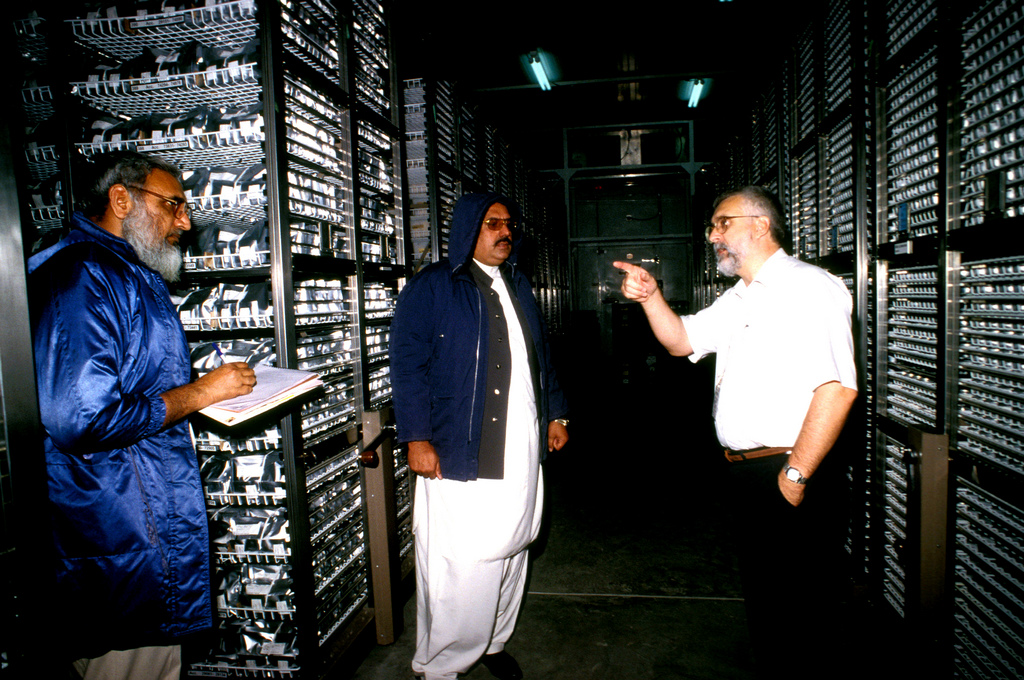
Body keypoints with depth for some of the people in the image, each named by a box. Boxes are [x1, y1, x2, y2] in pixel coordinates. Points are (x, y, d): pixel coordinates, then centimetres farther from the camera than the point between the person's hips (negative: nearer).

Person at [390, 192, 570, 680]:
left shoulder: (517, 285, 16)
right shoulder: (432, 286, -5)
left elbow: (541, 356, 22)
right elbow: (407, 362, -11)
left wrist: (555, 413, 19)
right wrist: (417, 437, -17)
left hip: (522, 452, 7)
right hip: (460, 455, -6)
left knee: (510, 550, 17)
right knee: (458, 565, -1)